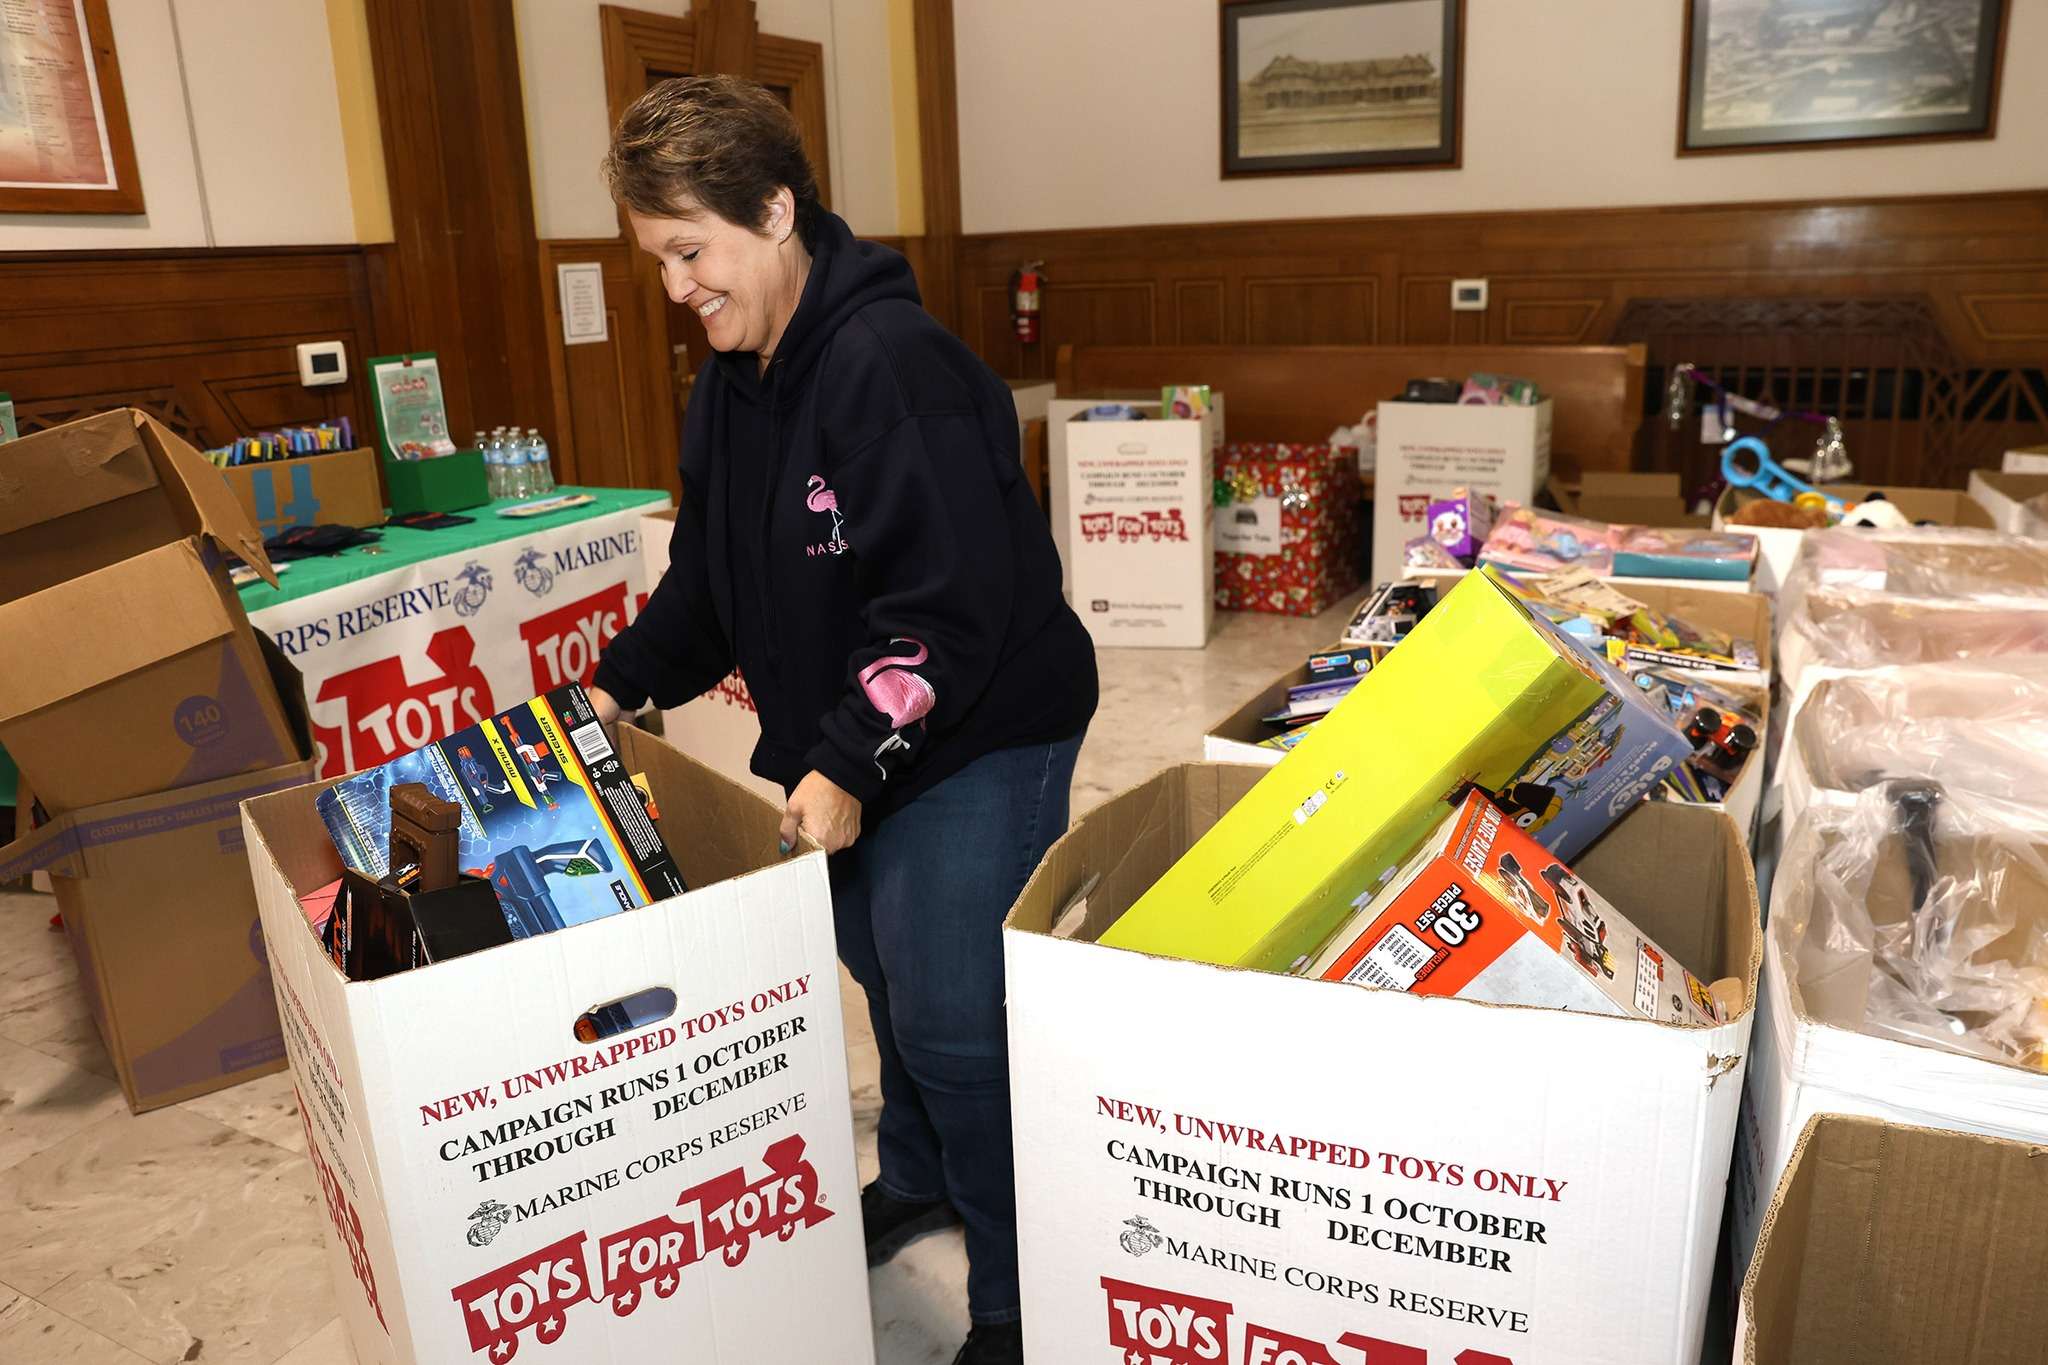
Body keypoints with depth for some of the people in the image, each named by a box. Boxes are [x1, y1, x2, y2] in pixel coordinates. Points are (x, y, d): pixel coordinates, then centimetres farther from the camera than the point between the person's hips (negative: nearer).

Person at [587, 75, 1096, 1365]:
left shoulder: (892, 364, -23)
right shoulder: (732, 382, 6)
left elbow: (949, 605, -27)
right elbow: (711, 574, 15)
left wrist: (849, 763, -29)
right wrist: (623, 684, 7)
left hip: (978, 739, -8)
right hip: (838, 740, 9)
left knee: (949, 1017, -4)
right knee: (883, 968, 21)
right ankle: (918, 1184, 46)